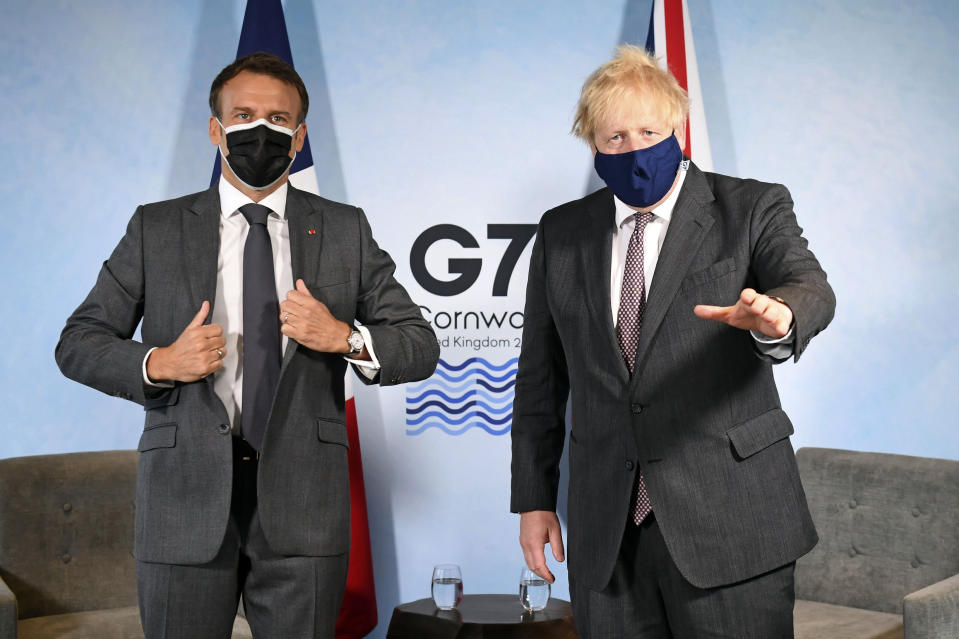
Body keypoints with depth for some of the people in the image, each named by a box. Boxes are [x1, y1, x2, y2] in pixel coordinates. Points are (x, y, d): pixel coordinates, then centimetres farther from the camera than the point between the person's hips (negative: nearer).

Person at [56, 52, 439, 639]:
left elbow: (421, 346, 7)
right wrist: (158, 364, -10)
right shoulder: (156, 229, 7)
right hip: (186, 500, 0)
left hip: (302, 502, 0)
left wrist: (344, 338, -12)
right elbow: (78, 343, 8)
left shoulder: (345, 231, 8)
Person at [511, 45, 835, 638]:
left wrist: (774, 316, -40)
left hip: (729, 519, -2)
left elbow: (809, 288, -16)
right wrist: (534, 498, 9)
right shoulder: (561, 233, 10)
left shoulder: (752, 208, 2)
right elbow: (541, 376, 12)